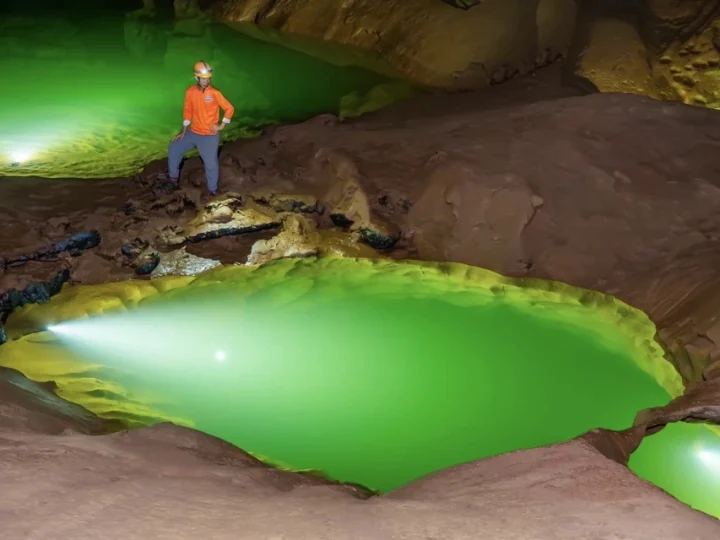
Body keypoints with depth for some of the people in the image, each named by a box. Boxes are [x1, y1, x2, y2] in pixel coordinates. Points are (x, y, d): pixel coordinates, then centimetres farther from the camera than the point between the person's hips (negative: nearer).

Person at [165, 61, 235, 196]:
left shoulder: (215, 93, -16)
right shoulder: (190, 91, -3)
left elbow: (229, 109, -9)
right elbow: (188, 111, 8)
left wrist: (221, 125, -10)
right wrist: (183, 131, 8)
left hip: (209, 136, -5)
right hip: (193, 133, 5)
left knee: (211, 164, -2)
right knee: (174, 148, 14)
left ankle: (213, 190, 15)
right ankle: (173, 177, 31)